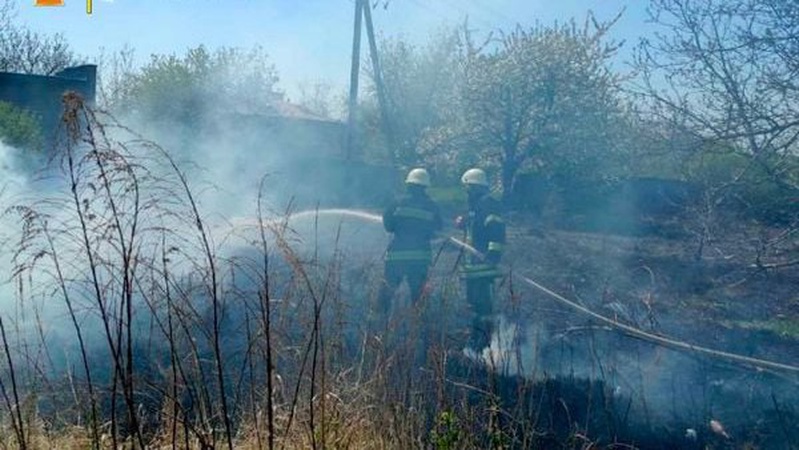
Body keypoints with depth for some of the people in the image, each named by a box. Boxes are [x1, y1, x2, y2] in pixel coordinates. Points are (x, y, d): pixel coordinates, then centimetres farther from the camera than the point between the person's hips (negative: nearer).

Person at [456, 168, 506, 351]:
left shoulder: (489, 204, -11)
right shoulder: (475, 204, 20)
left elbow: (497, 231, -20)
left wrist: (493, 254, -27)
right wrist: (463, 223, 16)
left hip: (484, 262, -11)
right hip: (473, 261, 11)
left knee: (483, 298, -11)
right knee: (473, 297, 16)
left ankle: (484, 335, -8)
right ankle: (476, 332, 25)